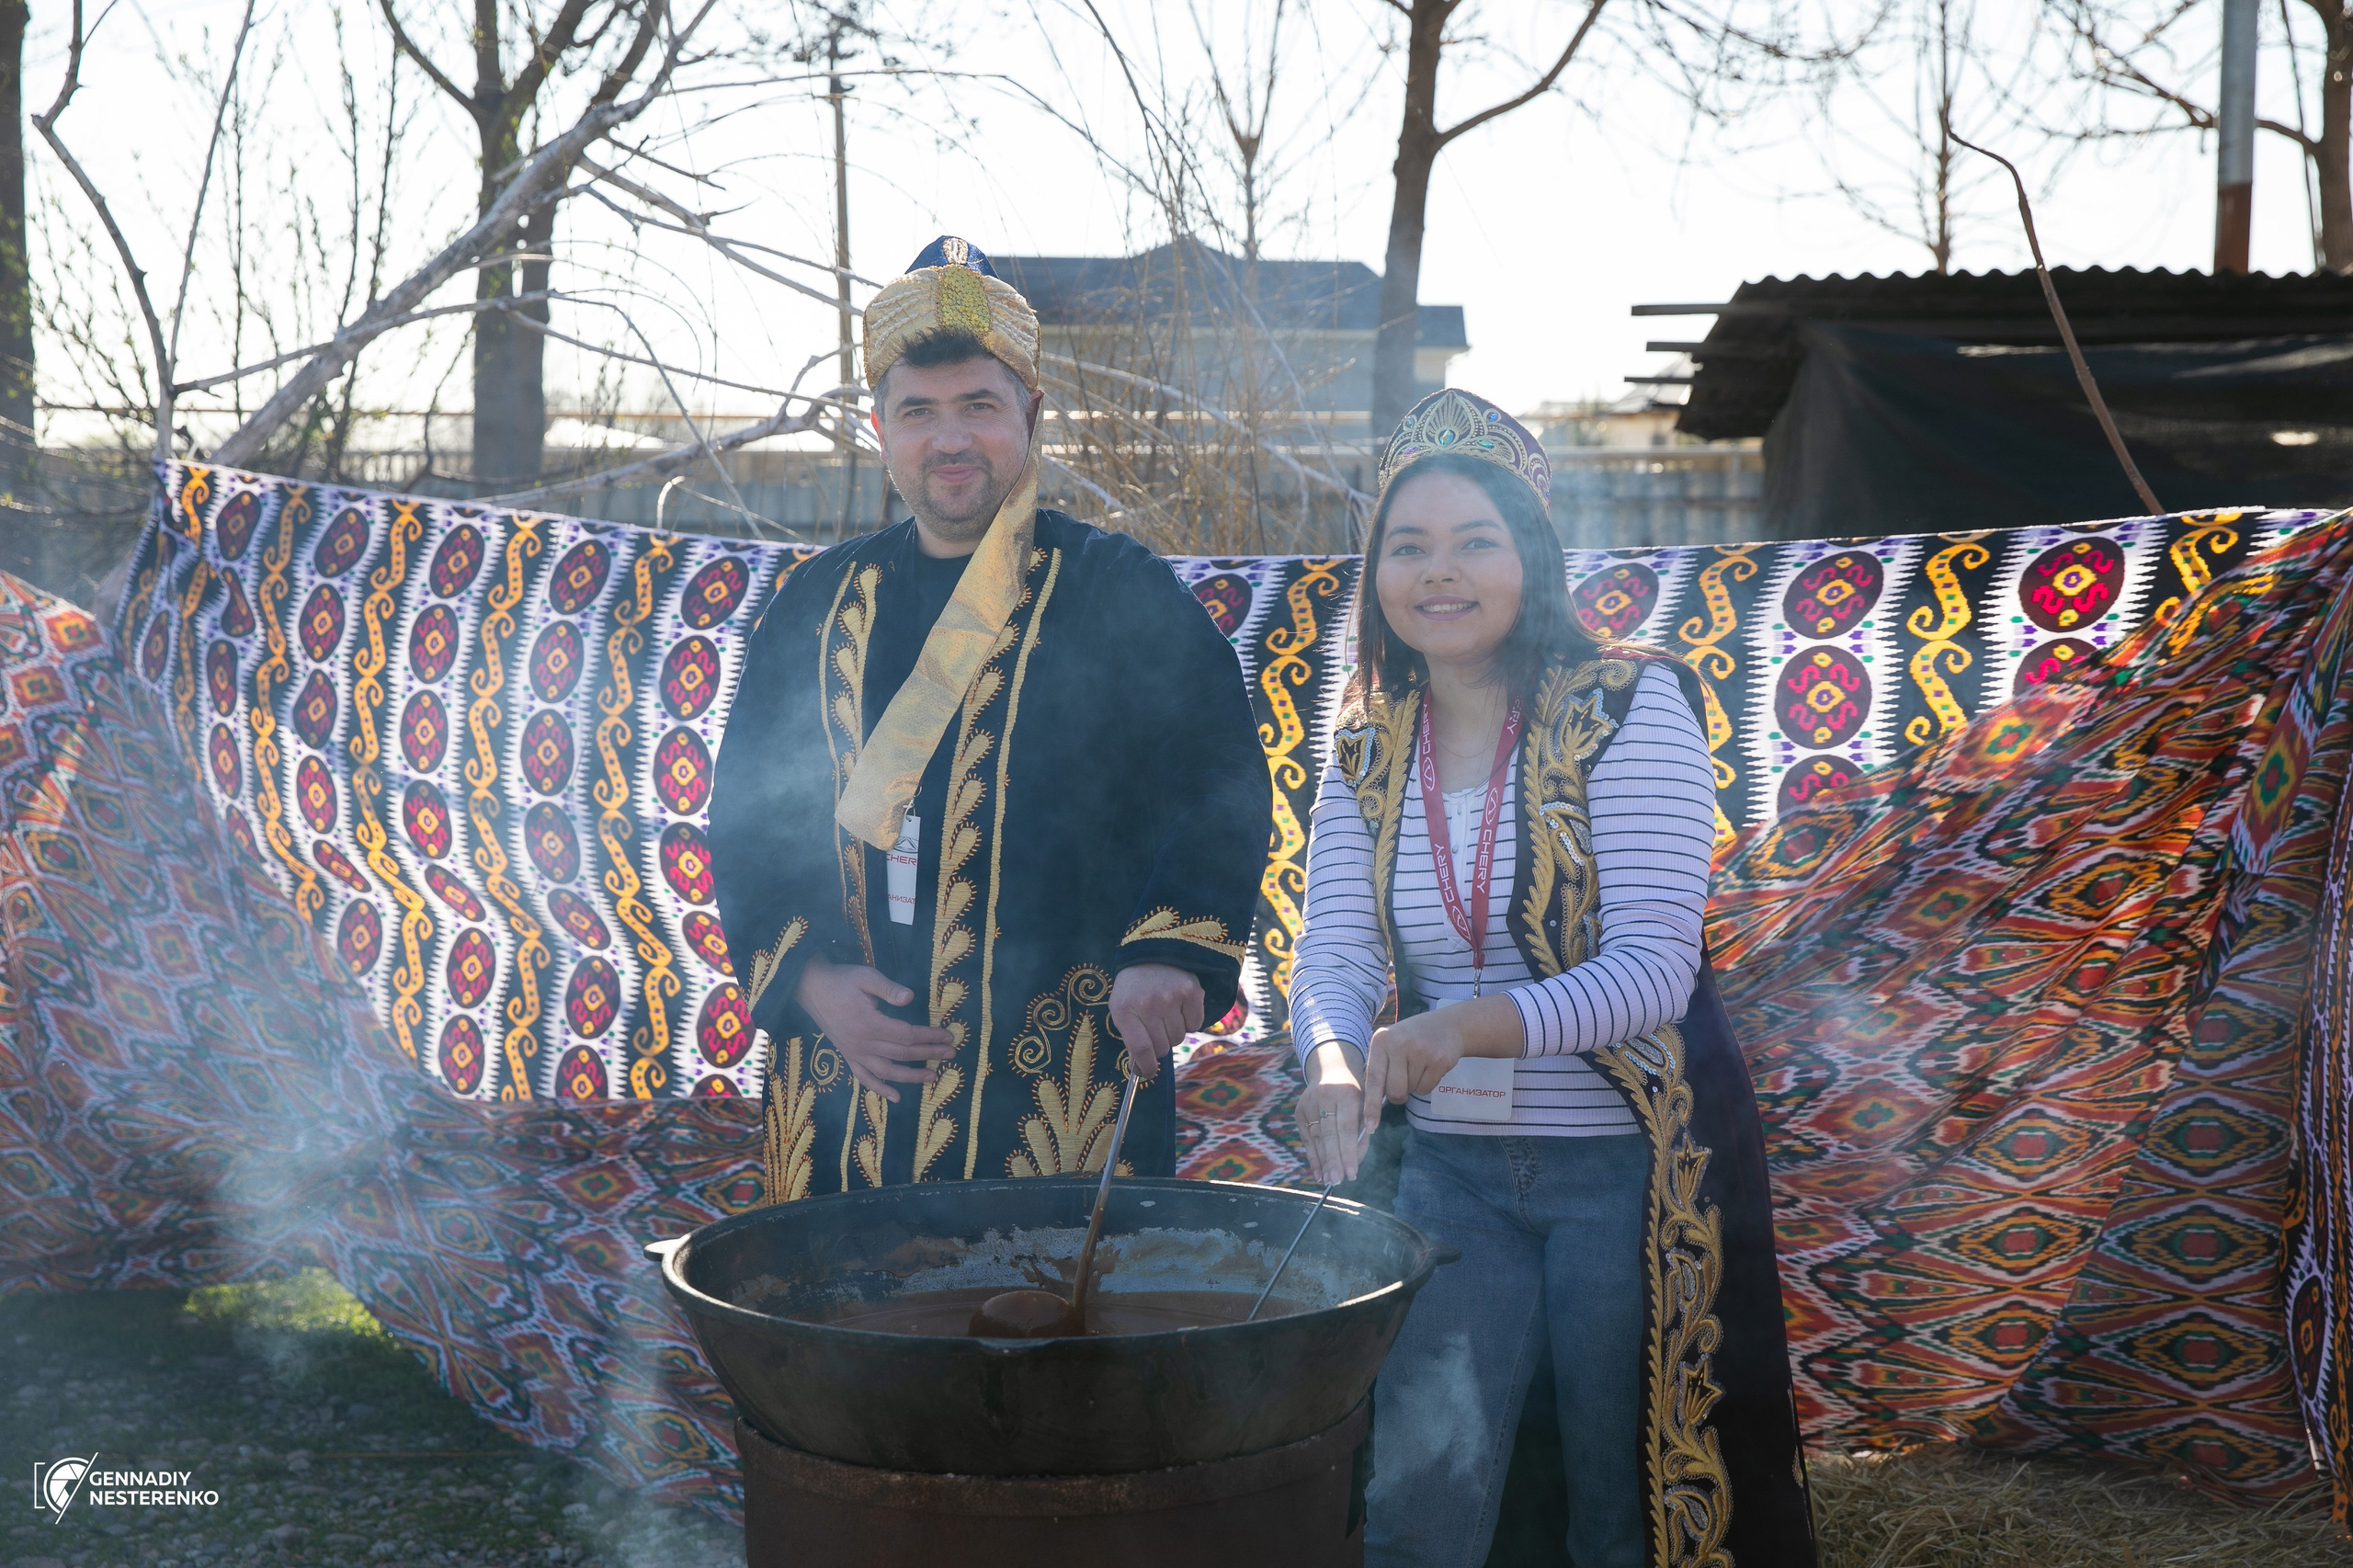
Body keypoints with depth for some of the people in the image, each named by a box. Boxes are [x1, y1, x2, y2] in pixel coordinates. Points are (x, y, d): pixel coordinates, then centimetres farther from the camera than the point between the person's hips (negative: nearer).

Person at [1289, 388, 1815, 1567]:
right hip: (1450, 1168, 3)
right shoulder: (1367, 748, 4)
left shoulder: (1627, 704, -11)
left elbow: (1656, 965, -19)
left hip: (1627, 1162, -3)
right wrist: (1334, 1061, -26)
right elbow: (1333, 956, -2)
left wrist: (1469, 1027, -35)